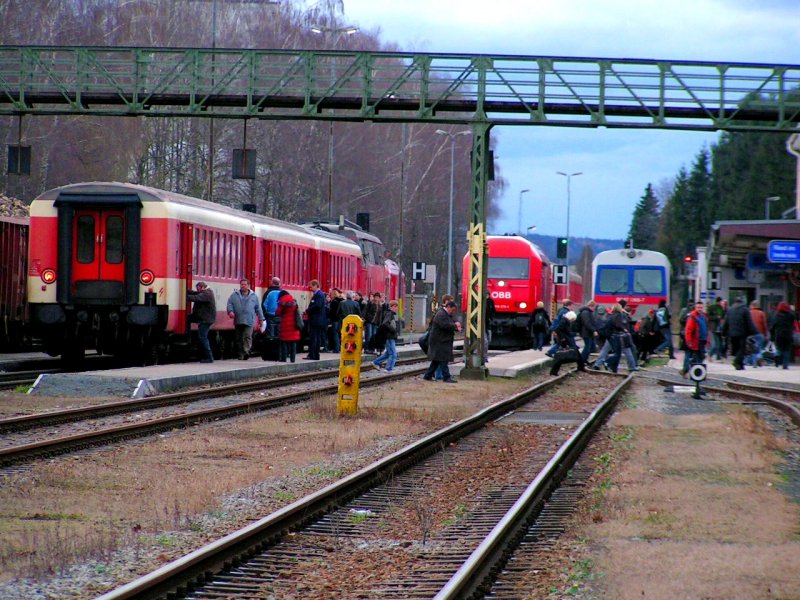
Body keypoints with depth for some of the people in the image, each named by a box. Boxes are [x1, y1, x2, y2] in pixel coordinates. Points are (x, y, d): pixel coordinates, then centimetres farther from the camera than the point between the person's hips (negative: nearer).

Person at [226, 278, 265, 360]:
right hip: (238, 321, 2)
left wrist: (261, 318, 12)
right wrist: (230, 311, -14)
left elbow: (258, 308, 14)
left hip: (249, 321, -2)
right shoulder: (234, 295, 12)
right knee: (239, 338, 6)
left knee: (247, 336, -18)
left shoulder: (253, 296, 11)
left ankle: (246, 352, -27)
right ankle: (240, 354, 14)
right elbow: (230, 304, 6)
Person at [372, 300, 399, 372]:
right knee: (393, 354, -8)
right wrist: (393, 330, -21)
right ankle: (389, 369, -5)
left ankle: (376, 362, 28)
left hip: (392, 337, 10)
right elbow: (385, 324, -28)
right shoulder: (389, 314, -15)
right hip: (390, 337, -10)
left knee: (388, 352, 19)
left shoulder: (393, 314, 15)